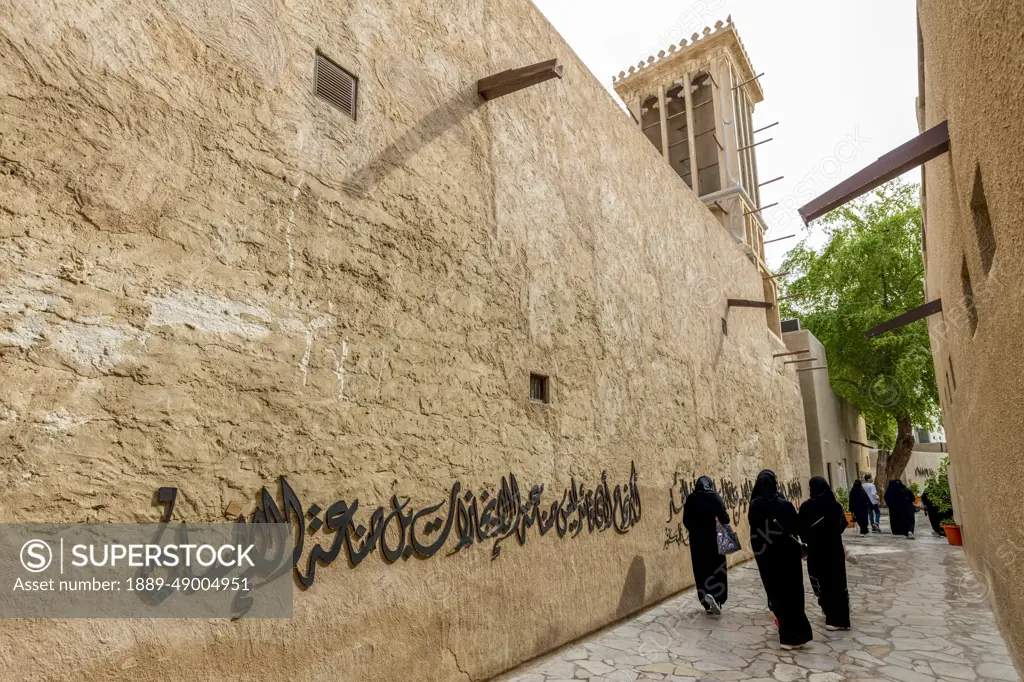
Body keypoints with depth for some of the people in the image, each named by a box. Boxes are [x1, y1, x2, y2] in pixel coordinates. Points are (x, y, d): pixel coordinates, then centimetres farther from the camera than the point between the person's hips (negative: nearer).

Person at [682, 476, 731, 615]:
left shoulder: (690, 498, -1)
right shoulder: (714, 497, -5)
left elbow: (686, 520, 0)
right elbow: (724, 518, -9)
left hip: (696, 539, 2)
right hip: (713, 537, -1)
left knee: (701, 569, 8)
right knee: (717, 567, 9)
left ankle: (707, 603, 5)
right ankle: (716, 597, -7)